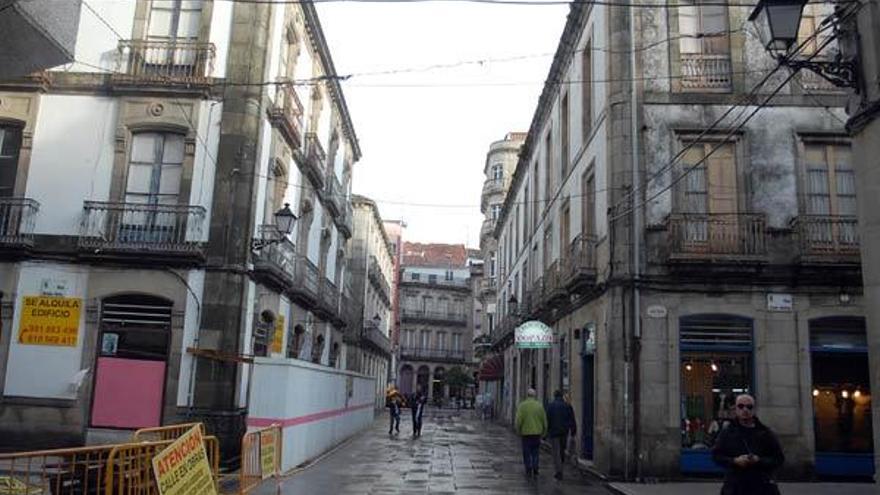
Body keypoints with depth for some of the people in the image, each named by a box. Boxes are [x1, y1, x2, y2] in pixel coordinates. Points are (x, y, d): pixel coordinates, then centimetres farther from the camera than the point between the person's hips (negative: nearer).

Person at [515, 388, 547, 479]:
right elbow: (544, 420, 1)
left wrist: (518, 431, 1)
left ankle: (528, 471, 6)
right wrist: (544, 432, 11)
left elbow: (519, 420, -11)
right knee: (535, 453, 12)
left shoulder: (522, 405, -6)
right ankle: (535, 472, 9)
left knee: (527, 453, 9)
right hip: (537, 433, 2)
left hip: (526, 432, -2)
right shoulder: (539, 405, 0)